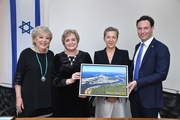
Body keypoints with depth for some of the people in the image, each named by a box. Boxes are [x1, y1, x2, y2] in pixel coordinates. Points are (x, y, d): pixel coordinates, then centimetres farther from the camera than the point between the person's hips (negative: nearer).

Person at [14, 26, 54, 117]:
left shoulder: (51, 54, 5)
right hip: (29, 98, -3)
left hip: (47, 99, 4)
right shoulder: (26, 53, -6)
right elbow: (18, 77, -5)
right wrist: (18, 97, -9)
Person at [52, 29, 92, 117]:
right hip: (63, 99, 0)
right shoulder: (58, 57, 3)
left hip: (81, 98, 0)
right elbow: (54, 79, -2)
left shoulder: (85, 56, 2)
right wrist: (69, 80, -17)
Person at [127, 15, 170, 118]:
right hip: (134, 94, 6)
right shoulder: (138, 46, 10)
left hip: (149, 97, -6)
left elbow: (161, 74, -19)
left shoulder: (161, 48, -13)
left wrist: (137, 83, -22)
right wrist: (131, 82, 1)